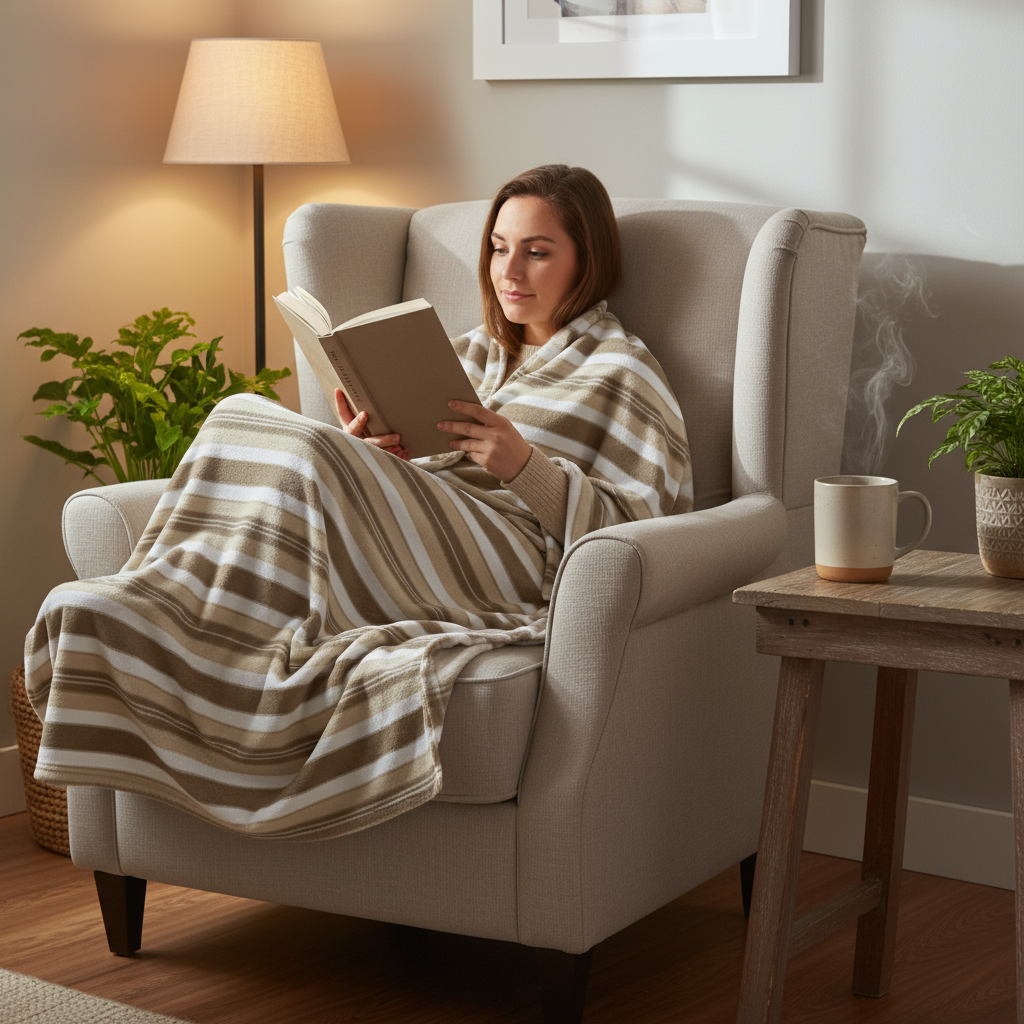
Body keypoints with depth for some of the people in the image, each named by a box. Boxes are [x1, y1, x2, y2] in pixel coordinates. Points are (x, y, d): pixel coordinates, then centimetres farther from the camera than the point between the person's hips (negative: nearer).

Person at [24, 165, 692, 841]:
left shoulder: (622, 372, 9)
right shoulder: (469, 353, 29)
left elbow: (642, 535, 0)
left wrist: (527, 466, -13)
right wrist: (364, 452, -1)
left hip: (512, 570, -6)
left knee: (304, 457, -30)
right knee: (244, 416, -19)